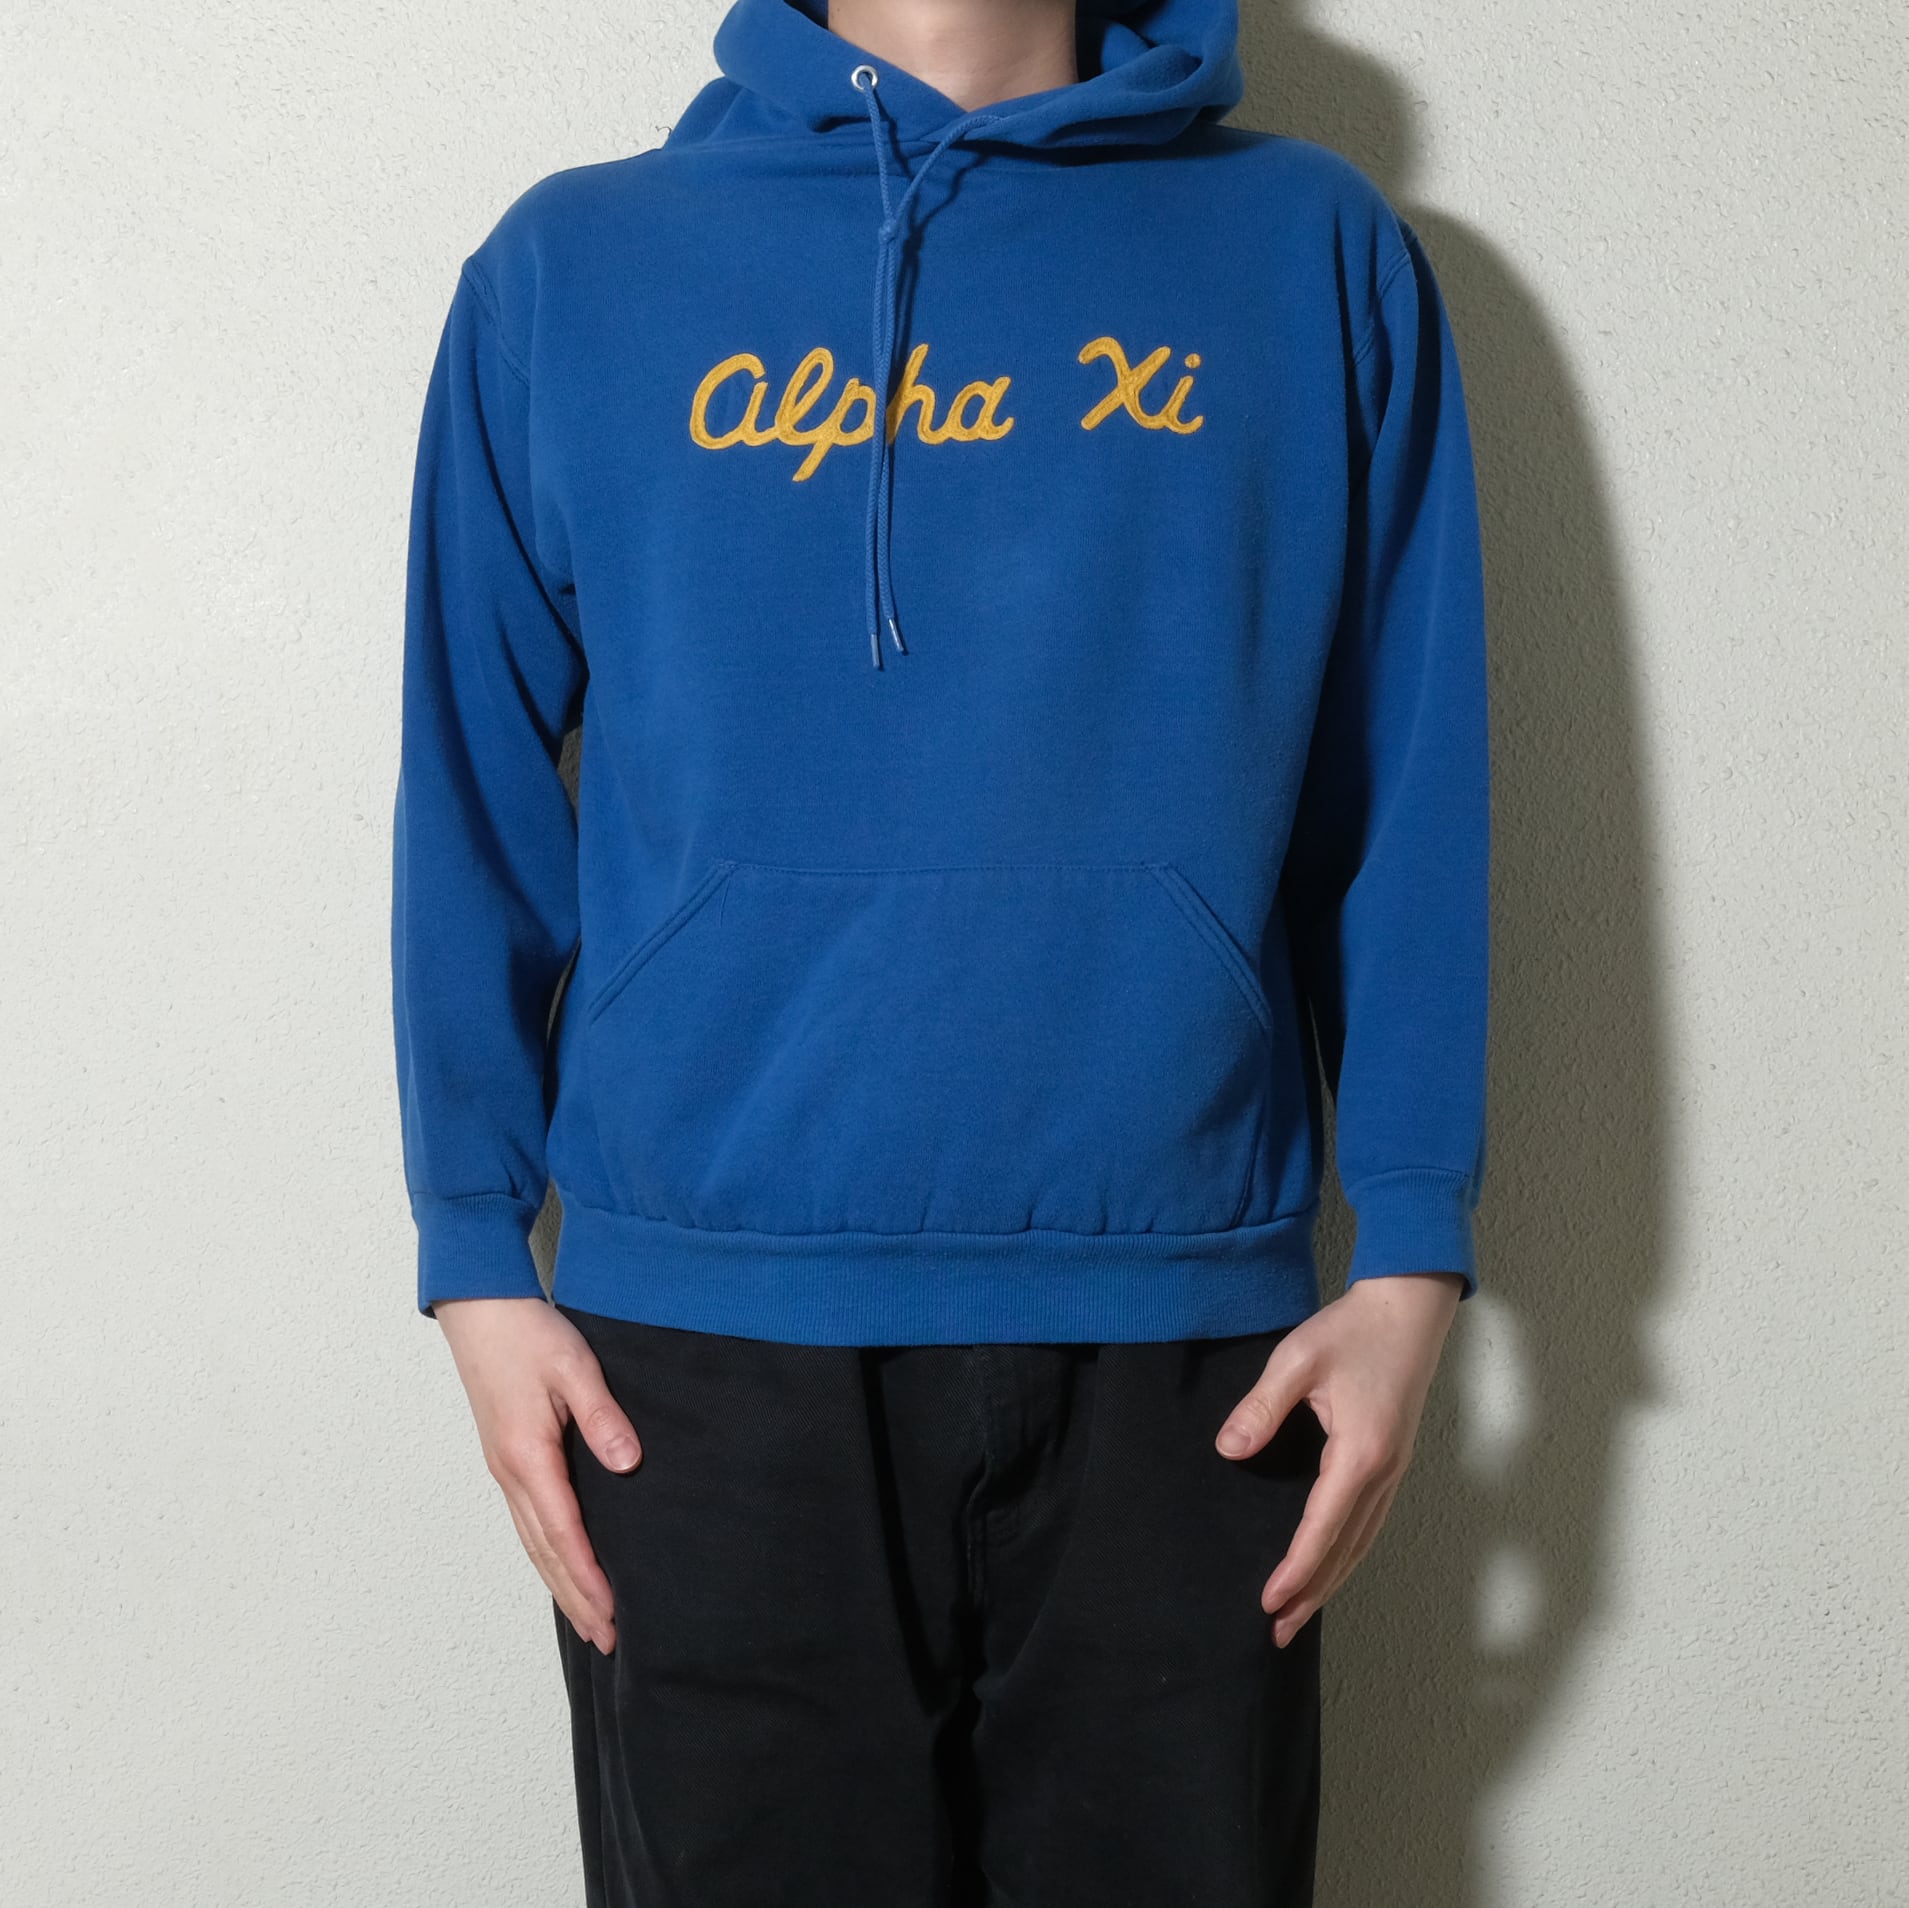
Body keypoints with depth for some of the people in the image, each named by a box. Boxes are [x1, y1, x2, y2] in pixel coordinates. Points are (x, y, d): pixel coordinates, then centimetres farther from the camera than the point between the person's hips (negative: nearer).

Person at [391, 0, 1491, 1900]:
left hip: (1181, 1332, 1)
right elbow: (473, 803, 7)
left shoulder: (1322, 251, 7)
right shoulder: (571, 267, 8)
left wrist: (1411, 1247, -1)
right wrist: (476, 1255, 2)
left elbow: (1409, 802, 5)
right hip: (703, 1333, 0)